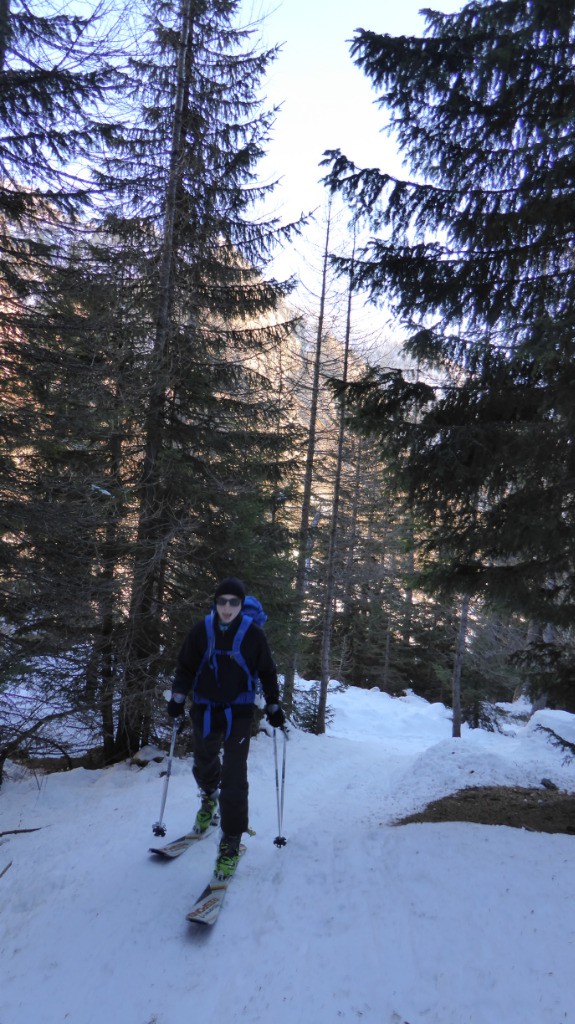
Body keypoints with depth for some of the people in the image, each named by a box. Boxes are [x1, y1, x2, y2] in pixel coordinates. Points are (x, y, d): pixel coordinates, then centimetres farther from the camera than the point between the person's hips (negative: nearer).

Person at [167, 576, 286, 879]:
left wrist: (273, 706, 2)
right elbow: (186, 667, 5)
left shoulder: (253, 634, -8)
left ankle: (231, 841, 7)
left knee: (234, 778, -5)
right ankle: (209, 797, 53)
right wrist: (178, 697, -5)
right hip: (204, 710, 2)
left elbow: (267, 672, 3)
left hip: (238, 713, -2)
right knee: (204, 763, 20)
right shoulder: (201, 630, -6)